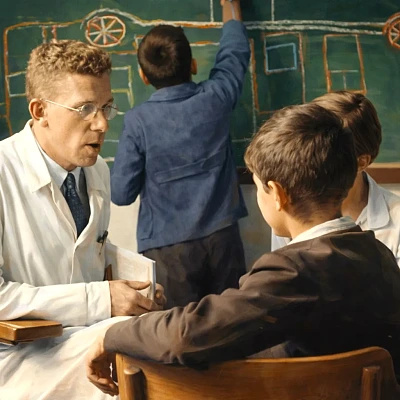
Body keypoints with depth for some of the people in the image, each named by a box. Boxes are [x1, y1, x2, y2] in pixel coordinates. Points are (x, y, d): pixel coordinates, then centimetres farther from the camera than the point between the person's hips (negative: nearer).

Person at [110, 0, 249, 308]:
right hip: (222, 236, 2)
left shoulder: (138, 120, -11)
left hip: (168, 246, -2)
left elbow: (121, 194, -8)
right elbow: (236, 53, 16)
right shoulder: (215, 98, -4)